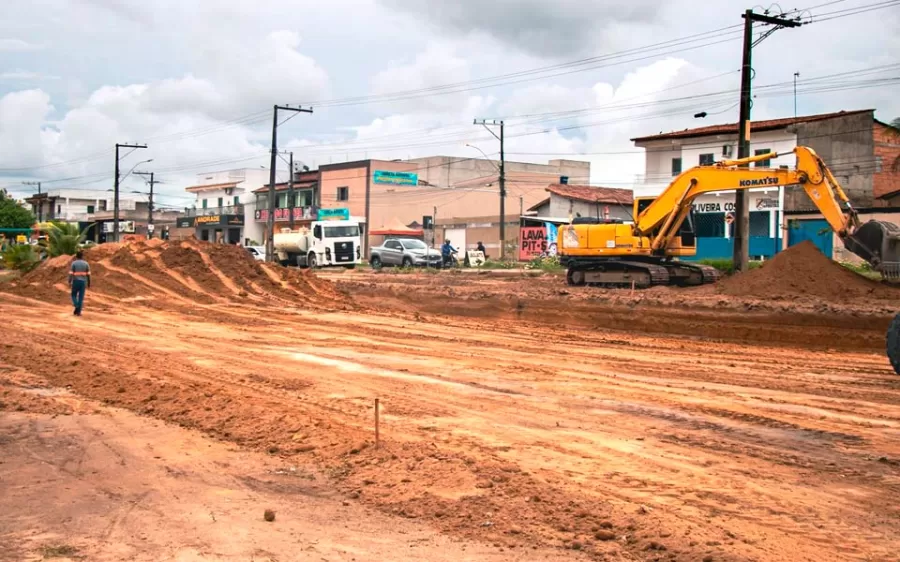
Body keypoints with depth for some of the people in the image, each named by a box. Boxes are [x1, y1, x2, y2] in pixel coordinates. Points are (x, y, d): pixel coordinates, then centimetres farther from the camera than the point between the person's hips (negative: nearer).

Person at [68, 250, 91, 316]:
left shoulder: (74, 263, -4)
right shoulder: (86, 263, 2)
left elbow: (71, 273, -10)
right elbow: (88, 274, 2)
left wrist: (69, 282, -10)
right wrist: (89, 283, 10)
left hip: (76, 282, -1)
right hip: (83, 282, 1)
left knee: (74, 295, 16)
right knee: (81, 297, 4)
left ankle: (76, 306, -10)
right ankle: (78, 312, 0)